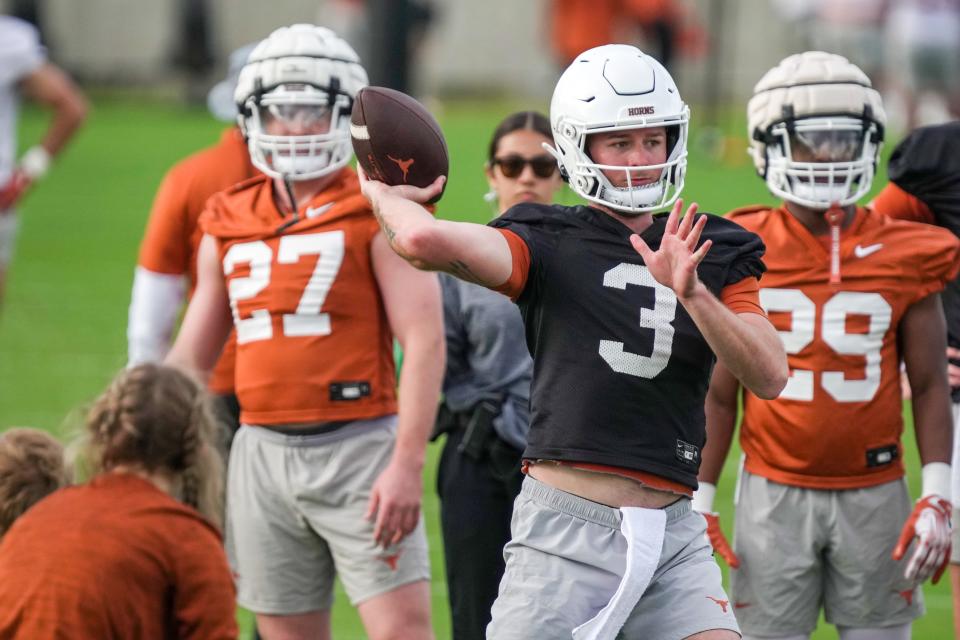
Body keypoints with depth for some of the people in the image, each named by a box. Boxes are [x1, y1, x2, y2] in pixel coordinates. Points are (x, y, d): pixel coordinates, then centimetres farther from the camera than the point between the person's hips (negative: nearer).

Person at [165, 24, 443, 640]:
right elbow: (190, 358, 20)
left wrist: (407, 464, -18)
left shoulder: (379, 213, -4)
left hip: (357, 446, -5)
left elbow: (425, 342, -10)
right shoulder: (228, 225, 12)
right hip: (264, 449, 5)